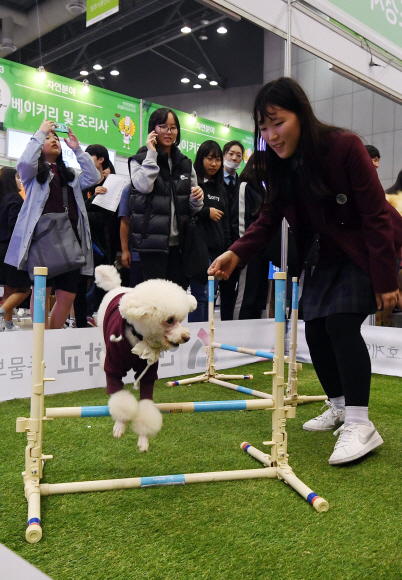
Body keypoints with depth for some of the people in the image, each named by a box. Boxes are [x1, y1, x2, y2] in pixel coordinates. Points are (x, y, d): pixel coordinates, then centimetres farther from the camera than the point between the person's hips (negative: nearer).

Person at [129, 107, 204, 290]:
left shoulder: (185, 163, 16)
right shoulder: (140, 160, 3)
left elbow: (192, 209, 18)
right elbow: (144, 186, -20)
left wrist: (197, 199, -5)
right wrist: (152, 154, -10)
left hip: (178, 242, 5)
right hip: (153, 241, -4)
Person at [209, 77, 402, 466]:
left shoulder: (344, 147, -25)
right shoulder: (276, 164, -7)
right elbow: (270, 218, -6)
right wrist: (237, 253, -25)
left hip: (368, 249, -7)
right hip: (330, 255, 7)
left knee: (342, 321, -22)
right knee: (315, 327, 3)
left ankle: (360, 424, -16)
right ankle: (339, 406, 21)